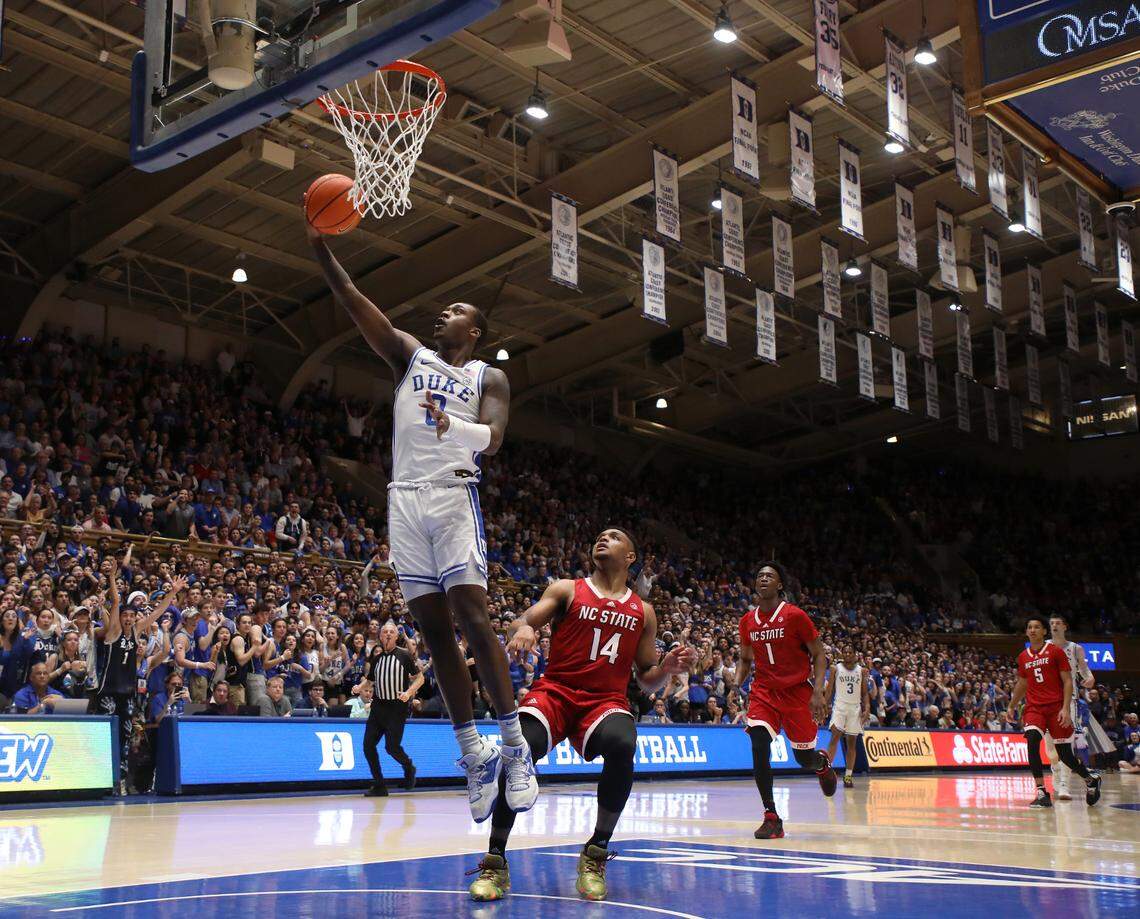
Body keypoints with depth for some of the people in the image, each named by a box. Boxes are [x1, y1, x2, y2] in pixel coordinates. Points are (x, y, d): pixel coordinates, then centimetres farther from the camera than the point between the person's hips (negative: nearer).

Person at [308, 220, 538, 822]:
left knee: (472, 620, -14)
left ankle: (515, 748, -7)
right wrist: (320, 247, -5)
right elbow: (355, 304, 7)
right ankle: (474, 755, 7)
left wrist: (451, 425, -30)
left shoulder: (488, 377, 9)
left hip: (454, 496, -3)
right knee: (434, 631, 1)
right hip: (405, 500, 4)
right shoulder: (409, 355, 18)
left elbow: (493, 438, -9)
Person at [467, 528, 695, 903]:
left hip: (607, 701, 1)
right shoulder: (566, 590, 11)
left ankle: (596, 855, -14)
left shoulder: (643, 612, 16)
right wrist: (522, 629, -26)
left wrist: (668, 668, -3)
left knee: (622, 745, -34)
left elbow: (647, 680, 19)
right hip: (555, 692, -1)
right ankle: (495, 863, -13)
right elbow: (524, 620, -2)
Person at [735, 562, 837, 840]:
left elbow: (819, 655, -6)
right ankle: (771, 817, -10)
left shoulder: (795, 616, -11)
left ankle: (823, 762, 45)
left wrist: (818, 692, -17)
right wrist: (736, 686, 3)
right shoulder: (747, 621, 3)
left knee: (804, 758, 5)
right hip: (764, 691, 3)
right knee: (759, 746, -19)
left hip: (797, 691, -3)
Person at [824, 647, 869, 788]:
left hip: (855, 708, 3)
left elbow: (865, 693, 8)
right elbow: (829, 690, 0)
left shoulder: (861, 670, 8)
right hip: (839, 706, -3)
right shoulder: (836, 669, 1)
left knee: (852, 742, 4)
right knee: (835, 735, -17)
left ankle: (848, 775, 8)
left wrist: (867, 709, -5)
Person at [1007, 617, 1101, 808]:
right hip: (1034, 708, 3)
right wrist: (1012, 706, 27)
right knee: (1032, 741, -24)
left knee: (1065, 755, 1)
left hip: (1056, 707, -3)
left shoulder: (1056, 652, -1)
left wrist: (1066, 708, -14)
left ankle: (1091, 780, 32)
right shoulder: (1023, 657, 11)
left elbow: (1067, 682, -4)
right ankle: (1042, 793, -21)